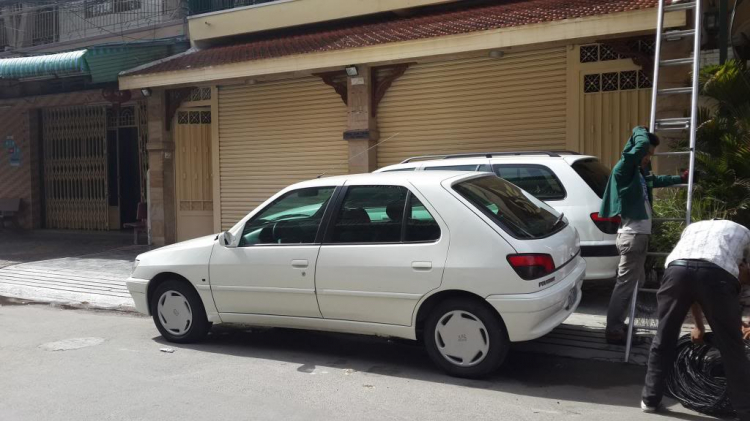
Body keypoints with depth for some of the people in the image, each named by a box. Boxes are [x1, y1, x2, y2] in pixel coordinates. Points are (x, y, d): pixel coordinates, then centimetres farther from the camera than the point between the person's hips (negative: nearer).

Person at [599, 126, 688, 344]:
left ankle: (618, 325, 26)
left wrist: (680, 178, 40)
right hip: (632, 236, -10)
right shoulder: (623, 169, -13)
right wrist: (639, 131, -7)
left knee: (633, 283, 17)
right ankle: (613, 331, 0)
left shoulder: (639, 172, 16)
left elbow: (655, 180, 38)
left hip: (639, 235, 10)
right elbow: (642, 144, -27)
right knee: (625, 284, -6)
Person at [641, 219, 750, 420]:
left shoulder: (693, 227, 41)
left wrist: (699, 325, 47)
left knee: (663, 340, 19)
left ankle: (650, 399, 27)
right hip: (717, 274, -2)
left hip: (677, 268, 2)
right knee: (733, 349, 11)